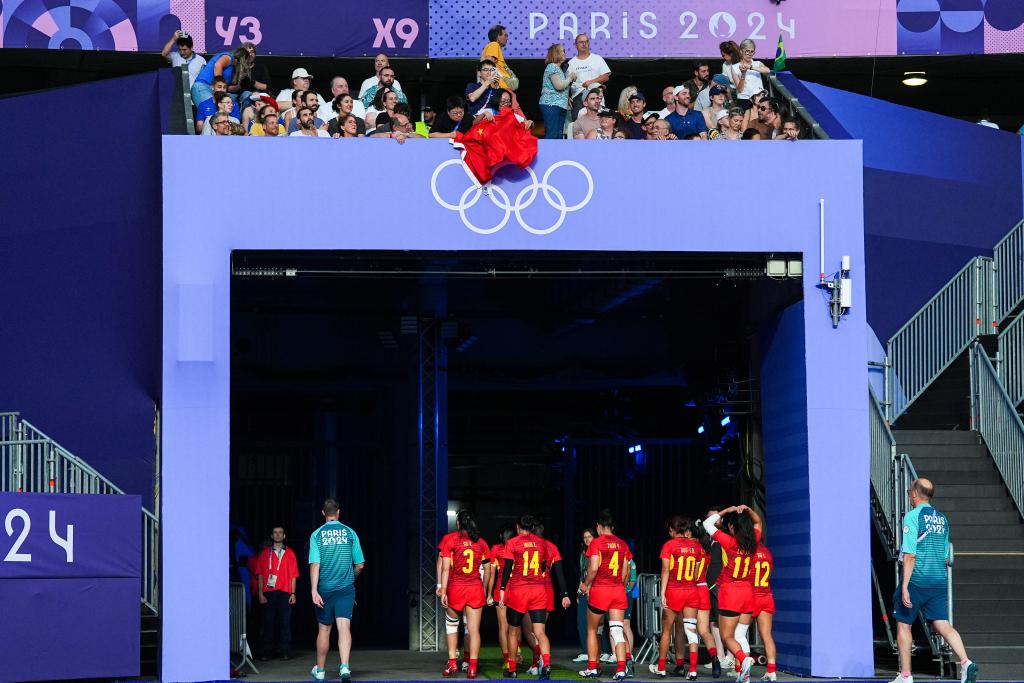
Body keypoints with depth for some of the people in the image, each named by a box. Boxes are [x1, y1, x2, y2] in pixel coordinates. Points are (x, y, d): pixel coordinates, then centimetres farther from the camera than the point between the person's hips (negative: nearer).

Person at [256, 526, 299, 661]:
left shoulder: (289, 553, 10)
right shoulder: (265, 553, 11)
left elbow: (293, 575, 8)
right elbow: (260, 575, 9)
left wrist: (293, 593, -1)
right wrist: (260, 593, 0)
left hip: (284, 593, 0)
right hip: (268, 593, 0)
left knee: (285, 623, -2)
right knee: (268, 623, 0)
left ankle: (284, 652, 2)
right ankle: (265, 653, 3)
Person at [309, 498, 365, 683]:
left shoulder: (317, 535, -3)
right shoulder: (349, 533, 1)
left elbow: (315, 564, -11)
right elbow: (360, 565, 3)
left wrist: (314, 590, -14)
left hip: (324, 589, 0)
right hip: (346, 588, 0)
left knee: (324, 629, 12)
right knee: (344, 626, -7)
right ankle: (345, 667, -26)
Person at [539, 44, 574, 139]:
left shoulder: (558, 68, 21)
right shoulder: (552, 67, -9)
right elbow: (559, 86, -19)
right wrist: (570, 78, -5)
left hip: (560, 105, 10)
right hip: (551, 104, -10)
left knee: (559, 135, 7)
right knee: (552, 135, -14)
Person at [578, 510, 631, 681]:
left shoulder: (597, 543, -6)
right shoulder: (622, 544, 8)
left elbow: (593, 568, -14)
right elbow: (626, 573, 9)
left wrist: (585, 585, 1)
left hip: (599, 590, -4)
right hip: (618, 590, 4)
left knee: (592, 630, 13)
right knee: (617, 630, -1)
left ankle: (592, 668, 17)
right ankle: (621, 670, -13)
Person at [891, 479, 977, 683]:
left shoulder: (913, 517, -9)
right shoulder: (942, 518, 14)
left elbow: (910, 555, -16)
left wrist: (904, 586, -17)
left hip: (916, 581, -6)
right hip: (939, 580, 6)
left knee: (903, 625, 9)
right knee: (943, 626, 0)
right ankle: (966, 663, -22)